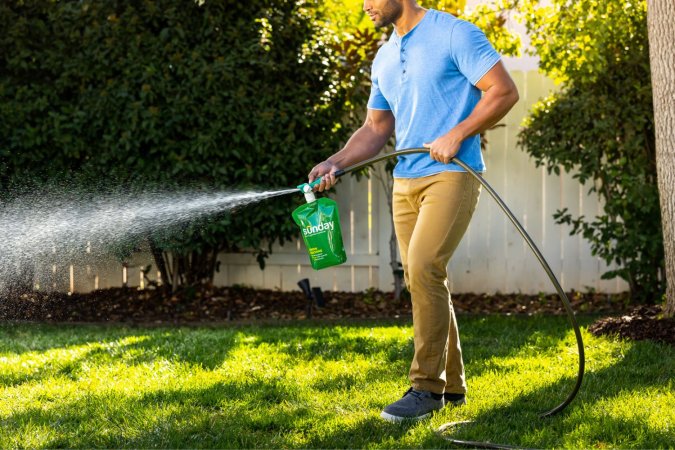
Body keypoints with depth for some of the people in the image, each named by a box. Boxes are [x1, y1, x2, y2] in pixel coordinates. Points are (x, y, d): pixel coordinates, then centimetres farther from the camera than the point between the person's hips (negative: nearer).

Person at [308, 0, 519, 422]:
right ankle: (451, 384, 18)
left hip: (451, 174, -8)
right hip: (405, 181, 8)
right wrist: (335, 163, 5)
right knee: (423, 280, 8)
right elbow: (376, 128, 20)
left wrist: (456, 135, -18)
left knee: (423, 267, -21)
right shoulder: (384, 58, 17)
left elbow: (505, 90, -10)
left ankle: (427, 386, -15)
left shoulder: (454, 34, -6)